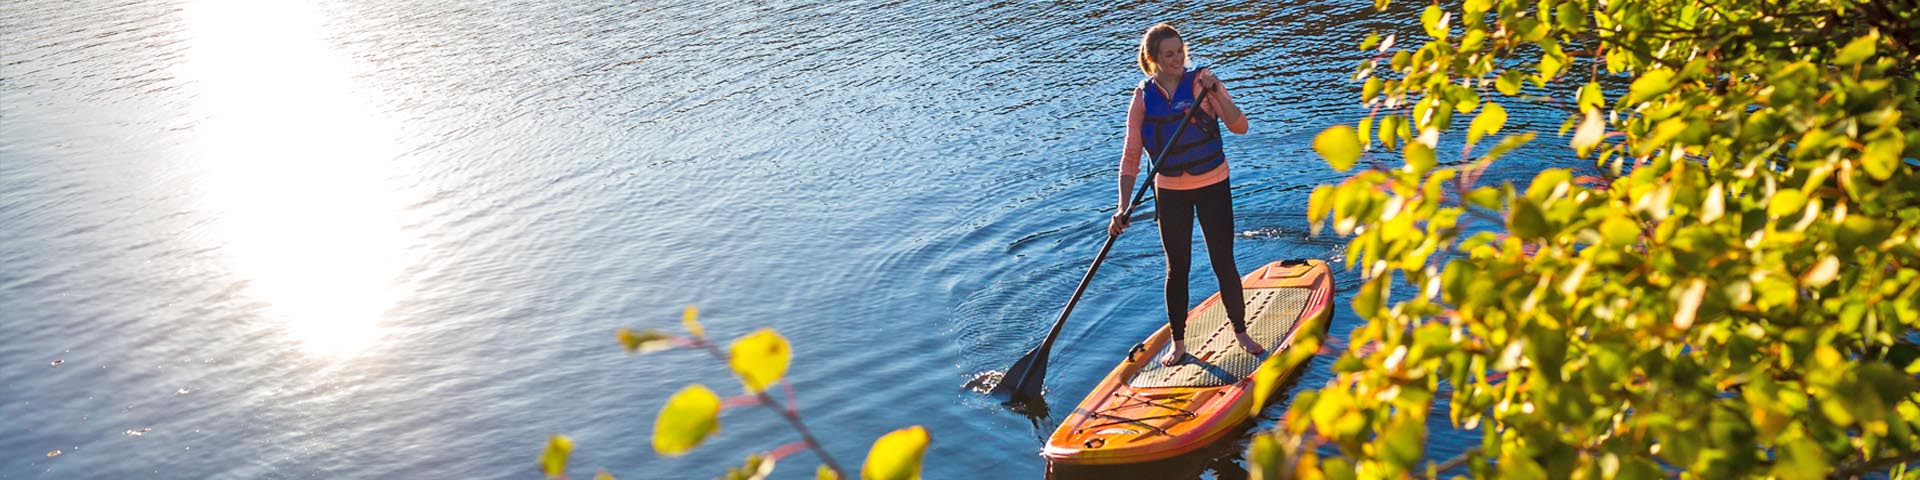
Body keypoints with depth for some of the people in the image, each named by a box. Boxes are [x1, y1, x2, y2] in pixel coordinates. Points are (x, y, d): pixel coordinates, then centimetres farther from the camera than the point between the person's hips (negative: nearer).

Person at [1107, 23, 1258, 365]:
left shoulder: (1202, 81, -10)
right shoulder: (1143, 97, -5)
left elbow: (1239, 126, -18)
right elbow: (1131, 157, -7)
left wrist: (1215, 92, -33)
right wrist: (1123, 208, -15)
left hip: (1213, 186, -1)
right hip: (1170, 192, 1)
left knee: (1223, 263, 4)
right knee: (1177, 268, 9)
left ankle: (1240, 331, 24)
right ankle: (1178, 343, 22)